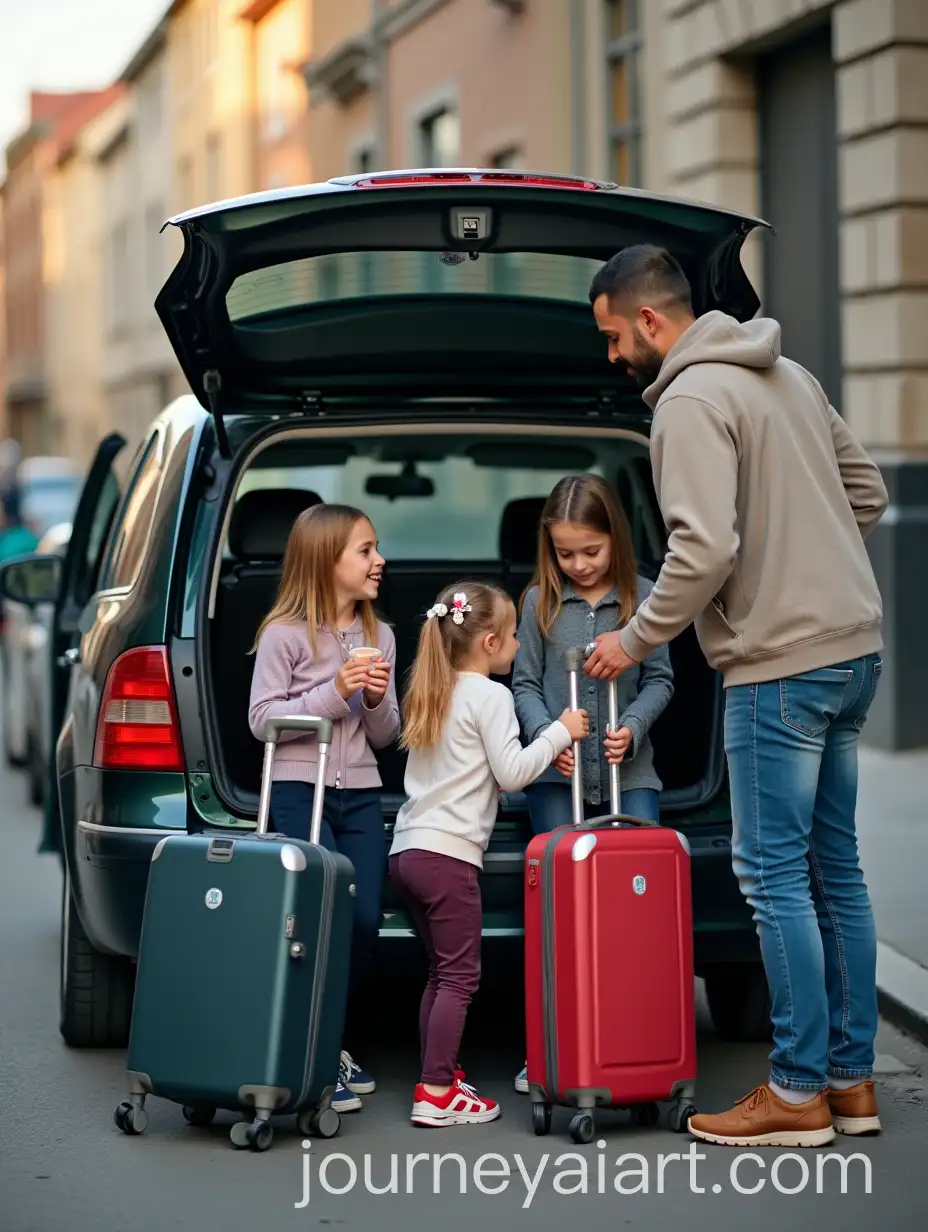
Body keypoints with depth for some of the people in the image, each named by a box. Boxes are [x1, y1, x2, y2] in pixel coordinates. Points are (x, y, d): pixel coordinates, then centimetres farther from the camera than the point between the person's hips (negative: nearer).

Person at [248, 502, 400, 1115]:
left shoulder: (379, 636, 11)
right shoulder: (284, 634, -6)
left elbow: (386, 736, 14)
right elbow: (261, 718, -10)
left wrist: (377, 701, -8)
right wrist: (333, 693, -18)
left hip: (361, 794, 6)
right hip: (299, 790, -6)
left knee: (366, 922, 1)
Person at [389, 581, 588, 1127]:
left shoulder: (433, 693, 19)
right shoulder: (490, 696, -6)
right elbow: (511, 772, -11)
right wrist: (560, 732, -1)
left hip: (409, 848, 9)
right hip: (448, 852, -9)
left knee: (442, 972, 18)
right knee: (460, 977, -5)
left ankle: (439, 1073, 22)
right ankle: (436, 1093, -8)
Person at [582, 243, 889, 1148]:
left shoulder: (690, 401, -13)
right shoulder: (785, 374, 15)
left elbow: (705, 548, -22)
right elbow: (868, 492, 20)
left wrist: (636, 640, -10)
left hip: (780, 665, -9)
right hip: (853, 643, 9)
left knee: (774, 874, -3)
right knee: (833, 866, 14)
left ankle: (799, 1092, 2)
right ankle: (851, 1079, 20)